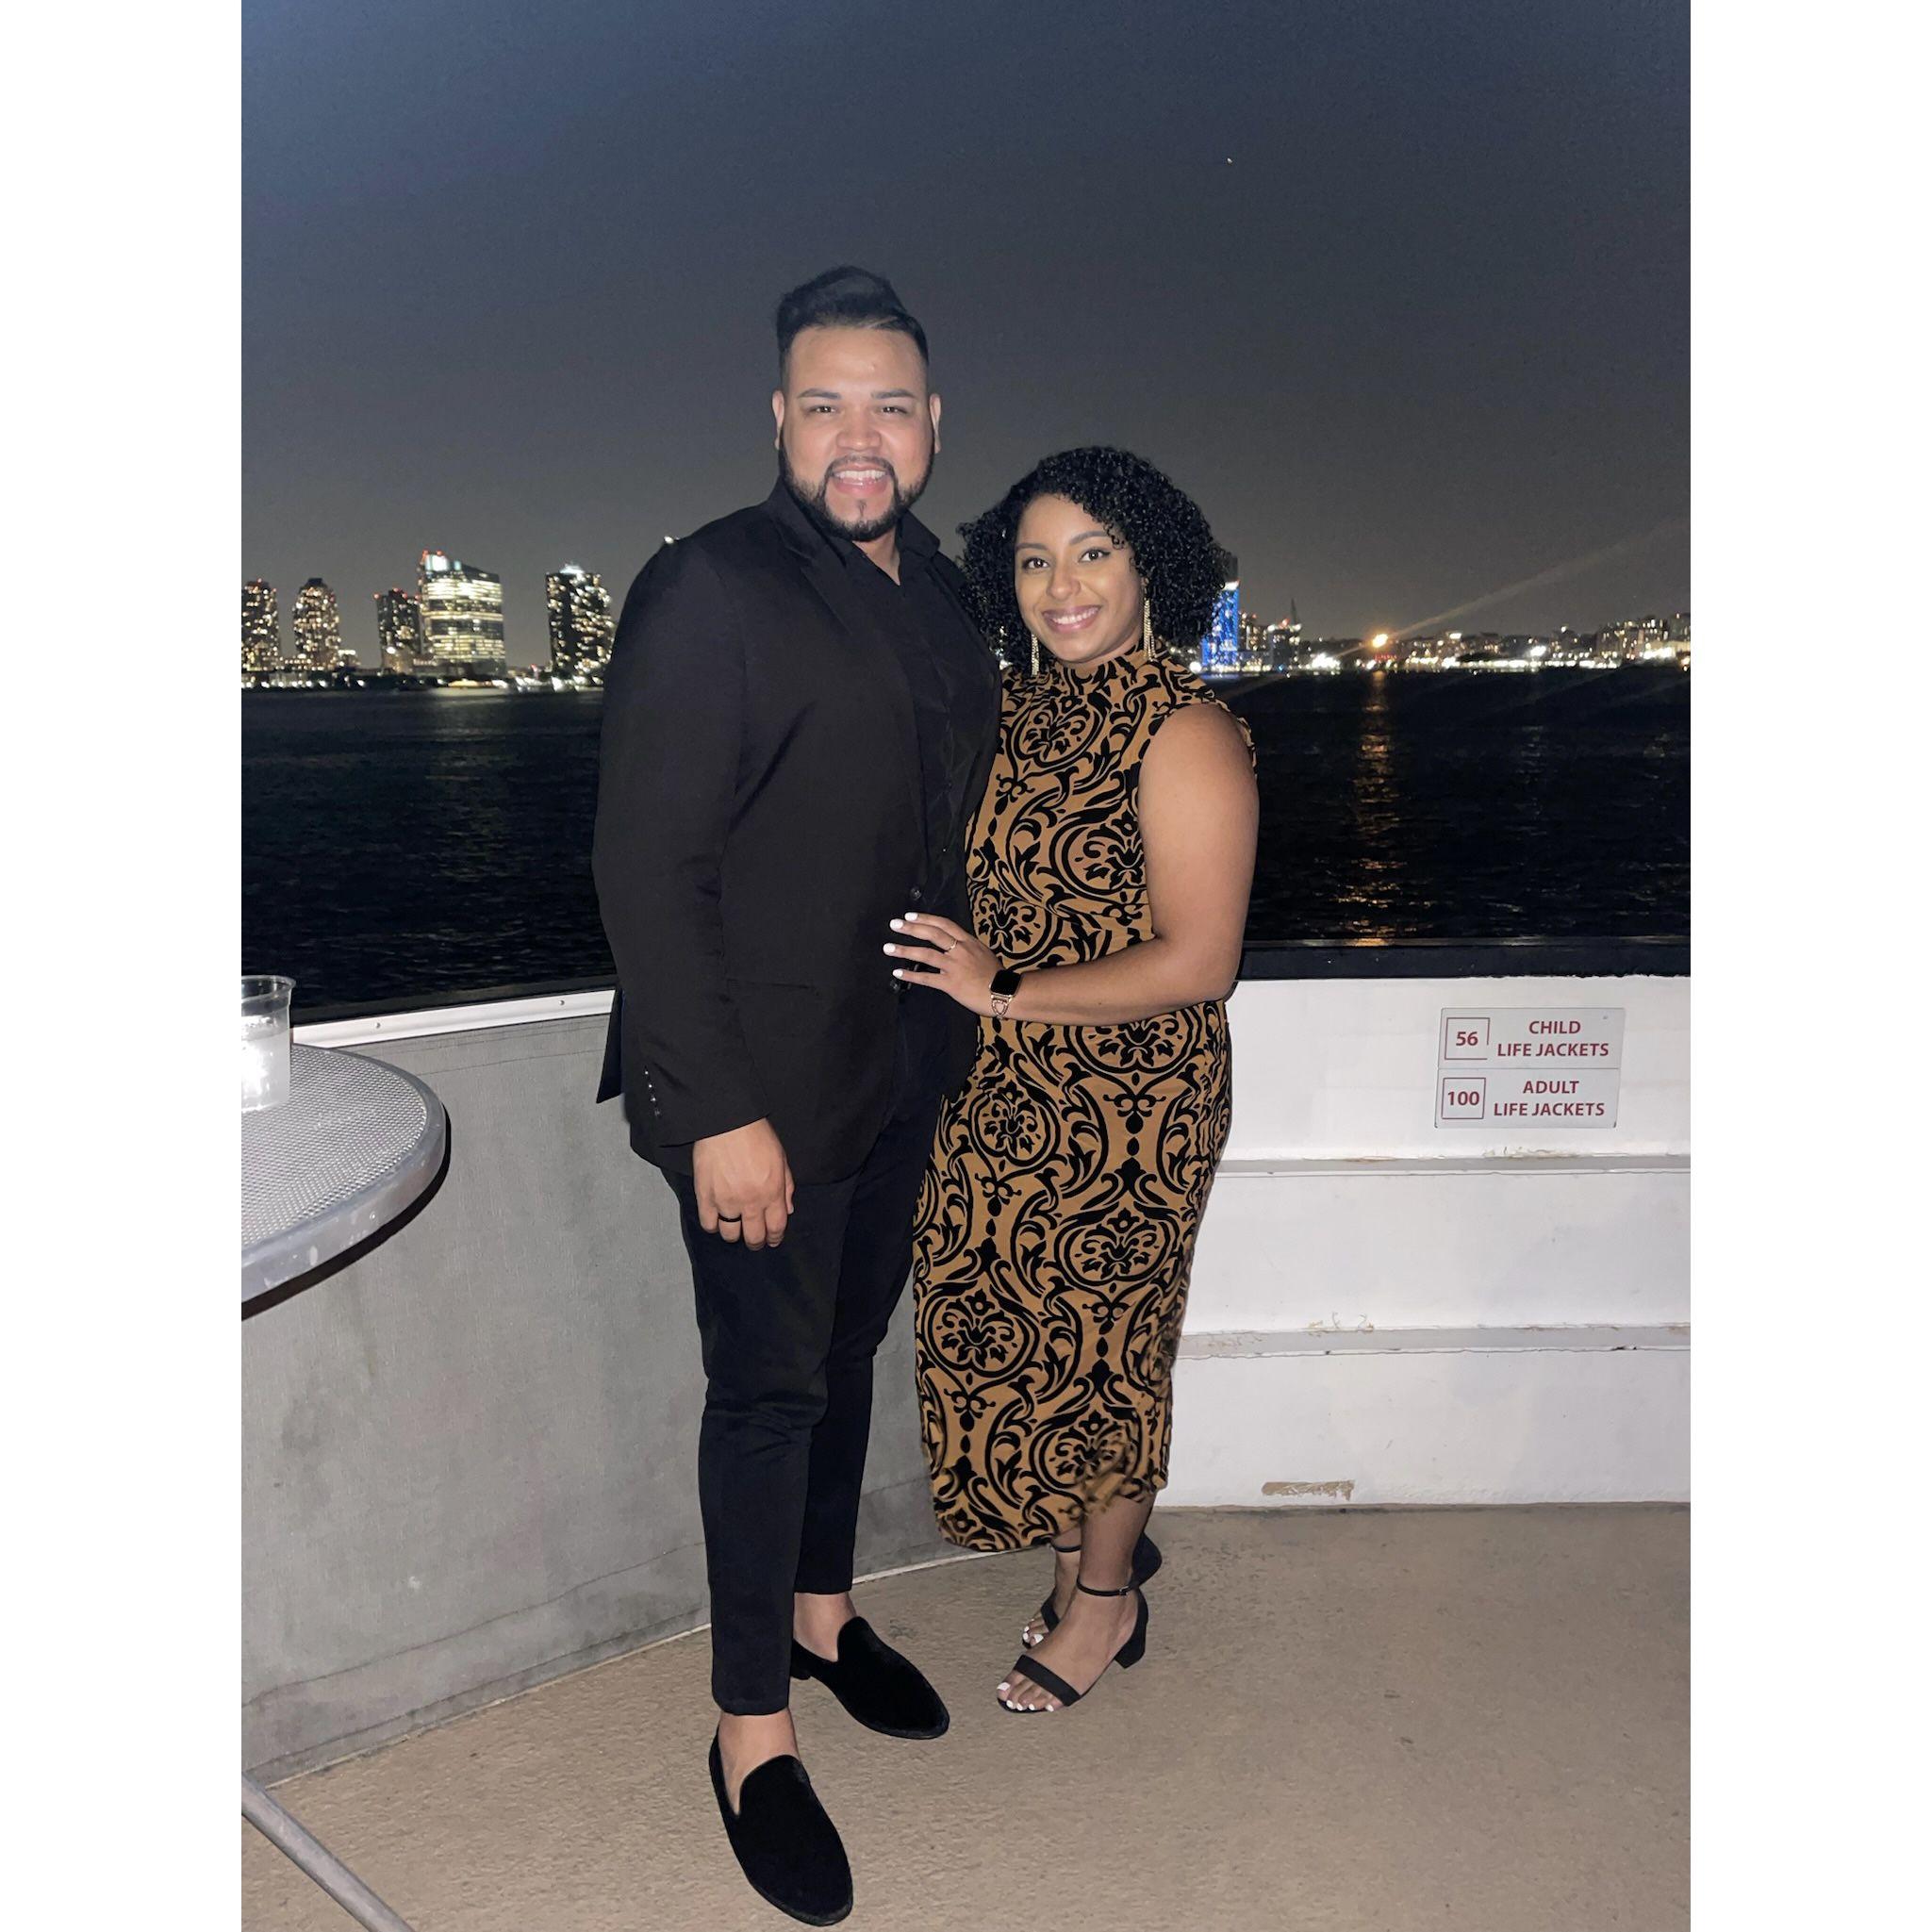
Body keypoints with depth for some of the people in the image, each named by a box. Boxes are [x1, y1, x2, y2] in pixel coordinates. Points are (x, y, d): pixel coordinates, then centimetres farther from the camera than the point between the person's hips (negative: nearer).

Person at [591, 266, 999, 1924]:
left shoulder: (936, 589, 7)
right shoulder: (711, 590, -16)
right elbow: (647, 867, -19)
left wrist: (955, 1016, 10)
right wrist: (719, 1111, -21)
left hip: (905, 1062, 7)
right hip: (761, 1082, -7)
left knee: (849, 1351, 21)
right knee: (769, 1390, 5)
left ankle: (824, 1608, 43)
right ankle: (752, 1723, 26)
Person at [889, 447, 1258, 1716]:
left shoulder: (1184, 733, -16)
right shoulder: (1020, 712, 7)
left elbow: (1196, 963, -21)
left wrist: (1001, 992, -20)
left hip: (1128, 1101, -7)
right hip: (1005, 1094, 7)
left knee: (1095, 1341, 8)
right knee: (1013, 1323, 14)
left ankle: (1104, 1600, 32)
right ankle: (1096, 1546, 39)